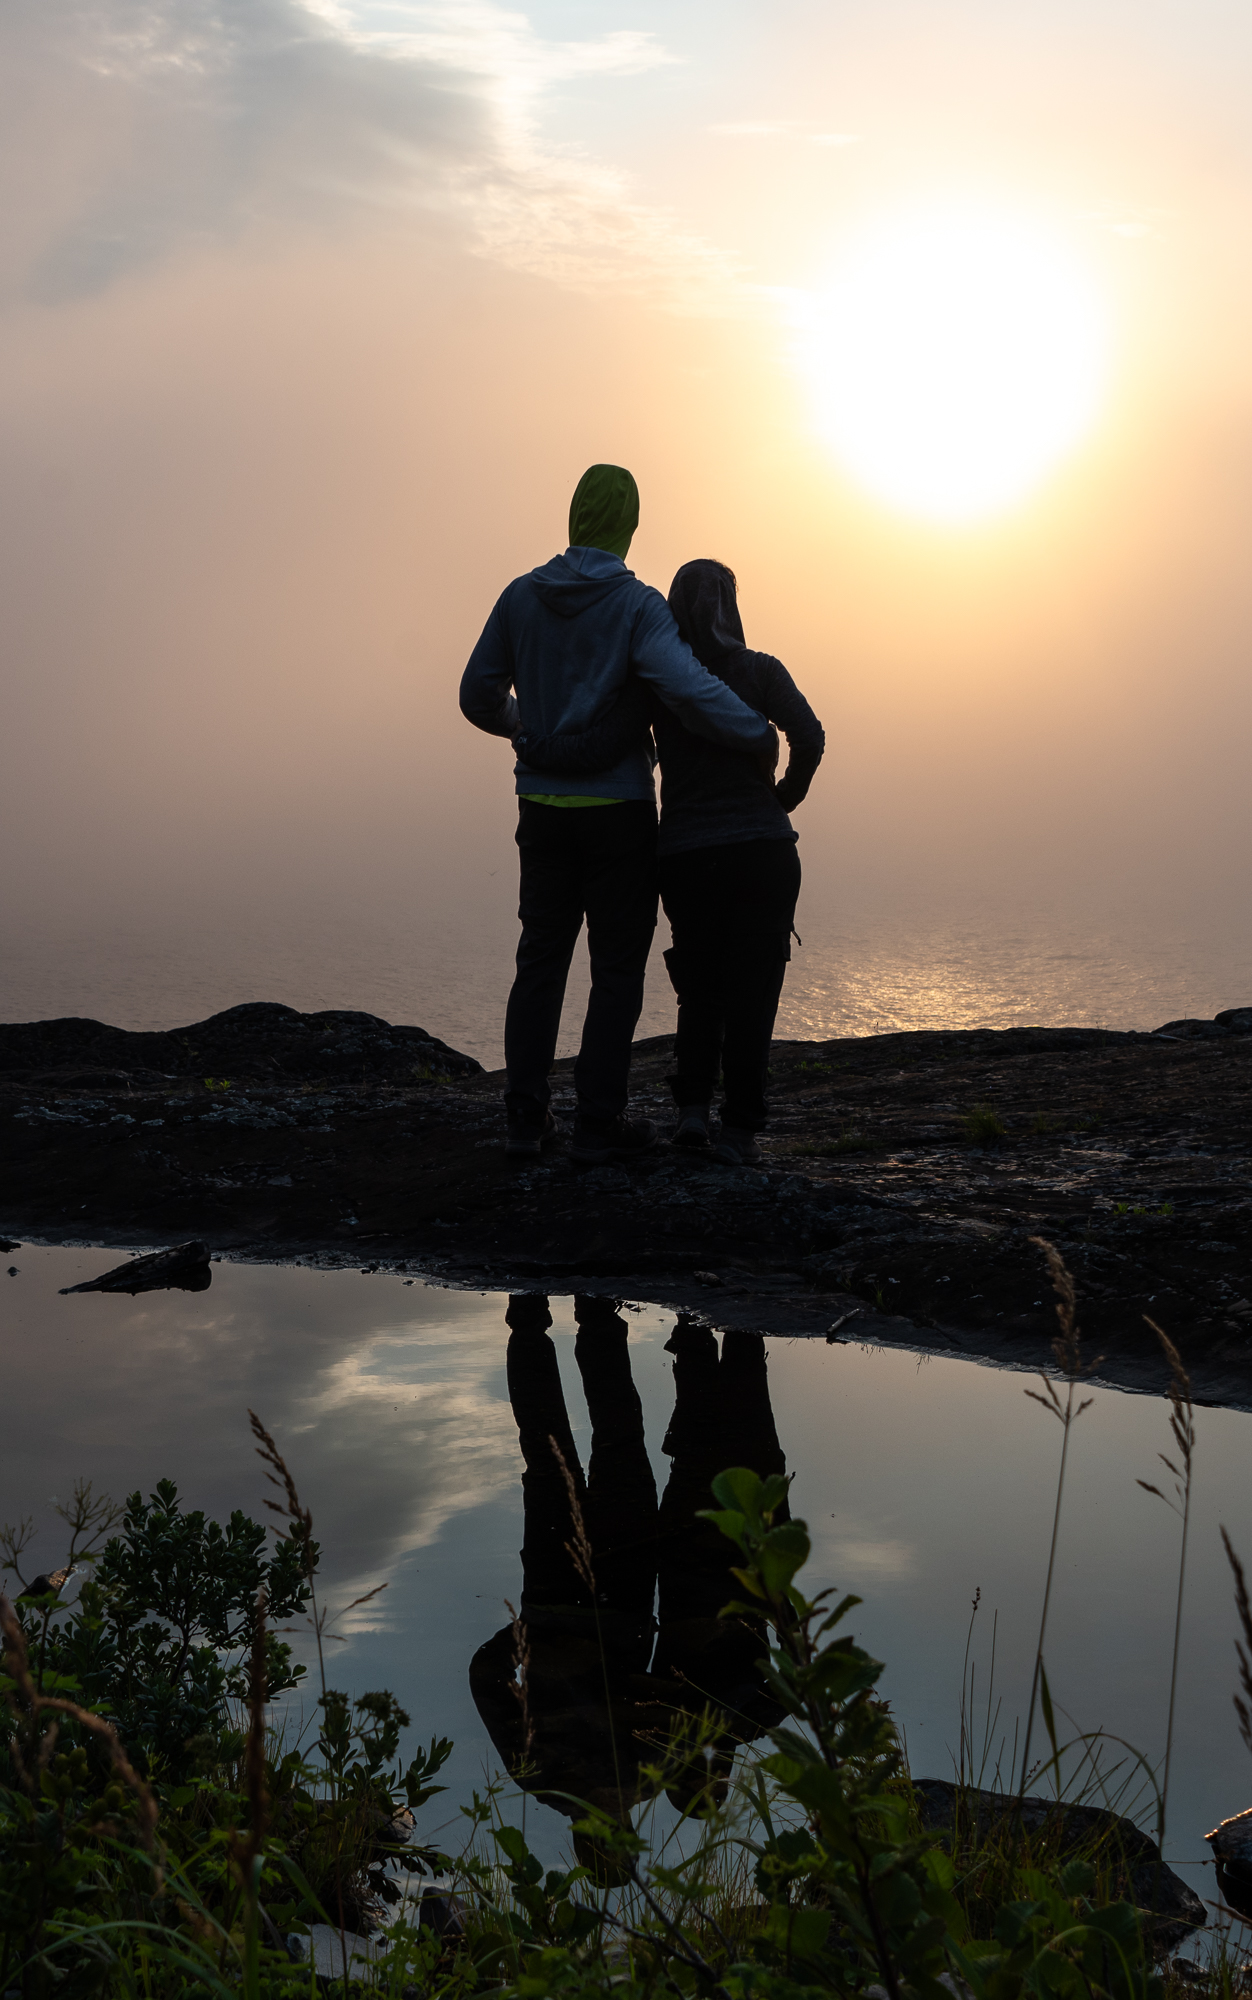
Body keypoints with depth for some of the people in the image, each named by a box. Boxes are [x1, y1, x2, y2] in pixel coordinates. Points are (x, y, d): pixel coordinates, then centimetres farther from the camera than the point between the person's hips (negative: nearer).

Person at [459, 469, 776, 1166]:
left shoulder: (522, 597, 2)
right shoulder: (639, 606, -12)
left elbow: (478, 696, 10)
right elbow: (688, 689, -27)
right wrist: (763, 737, -14)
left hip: (543, 811, 4)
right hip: (619, 813, -4)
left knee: (542, 958, 12)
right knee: (619, 967, 4)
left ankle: (527, 1115, 10)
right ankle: (599, 1121, 3)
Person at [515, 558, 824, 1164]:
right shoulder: (761, 671, 0)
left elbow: (596, 745, -11)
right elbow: (809, 737, -13)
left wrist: (529, 745, 4)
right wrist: (784, 798, 3)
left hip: (685, 855, 1)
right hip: (762, 849, -1)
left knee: (700, 987, 18)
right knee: (751, 988, 6)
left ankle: (693, 1107, 4)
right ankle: (740, 1128, 5)